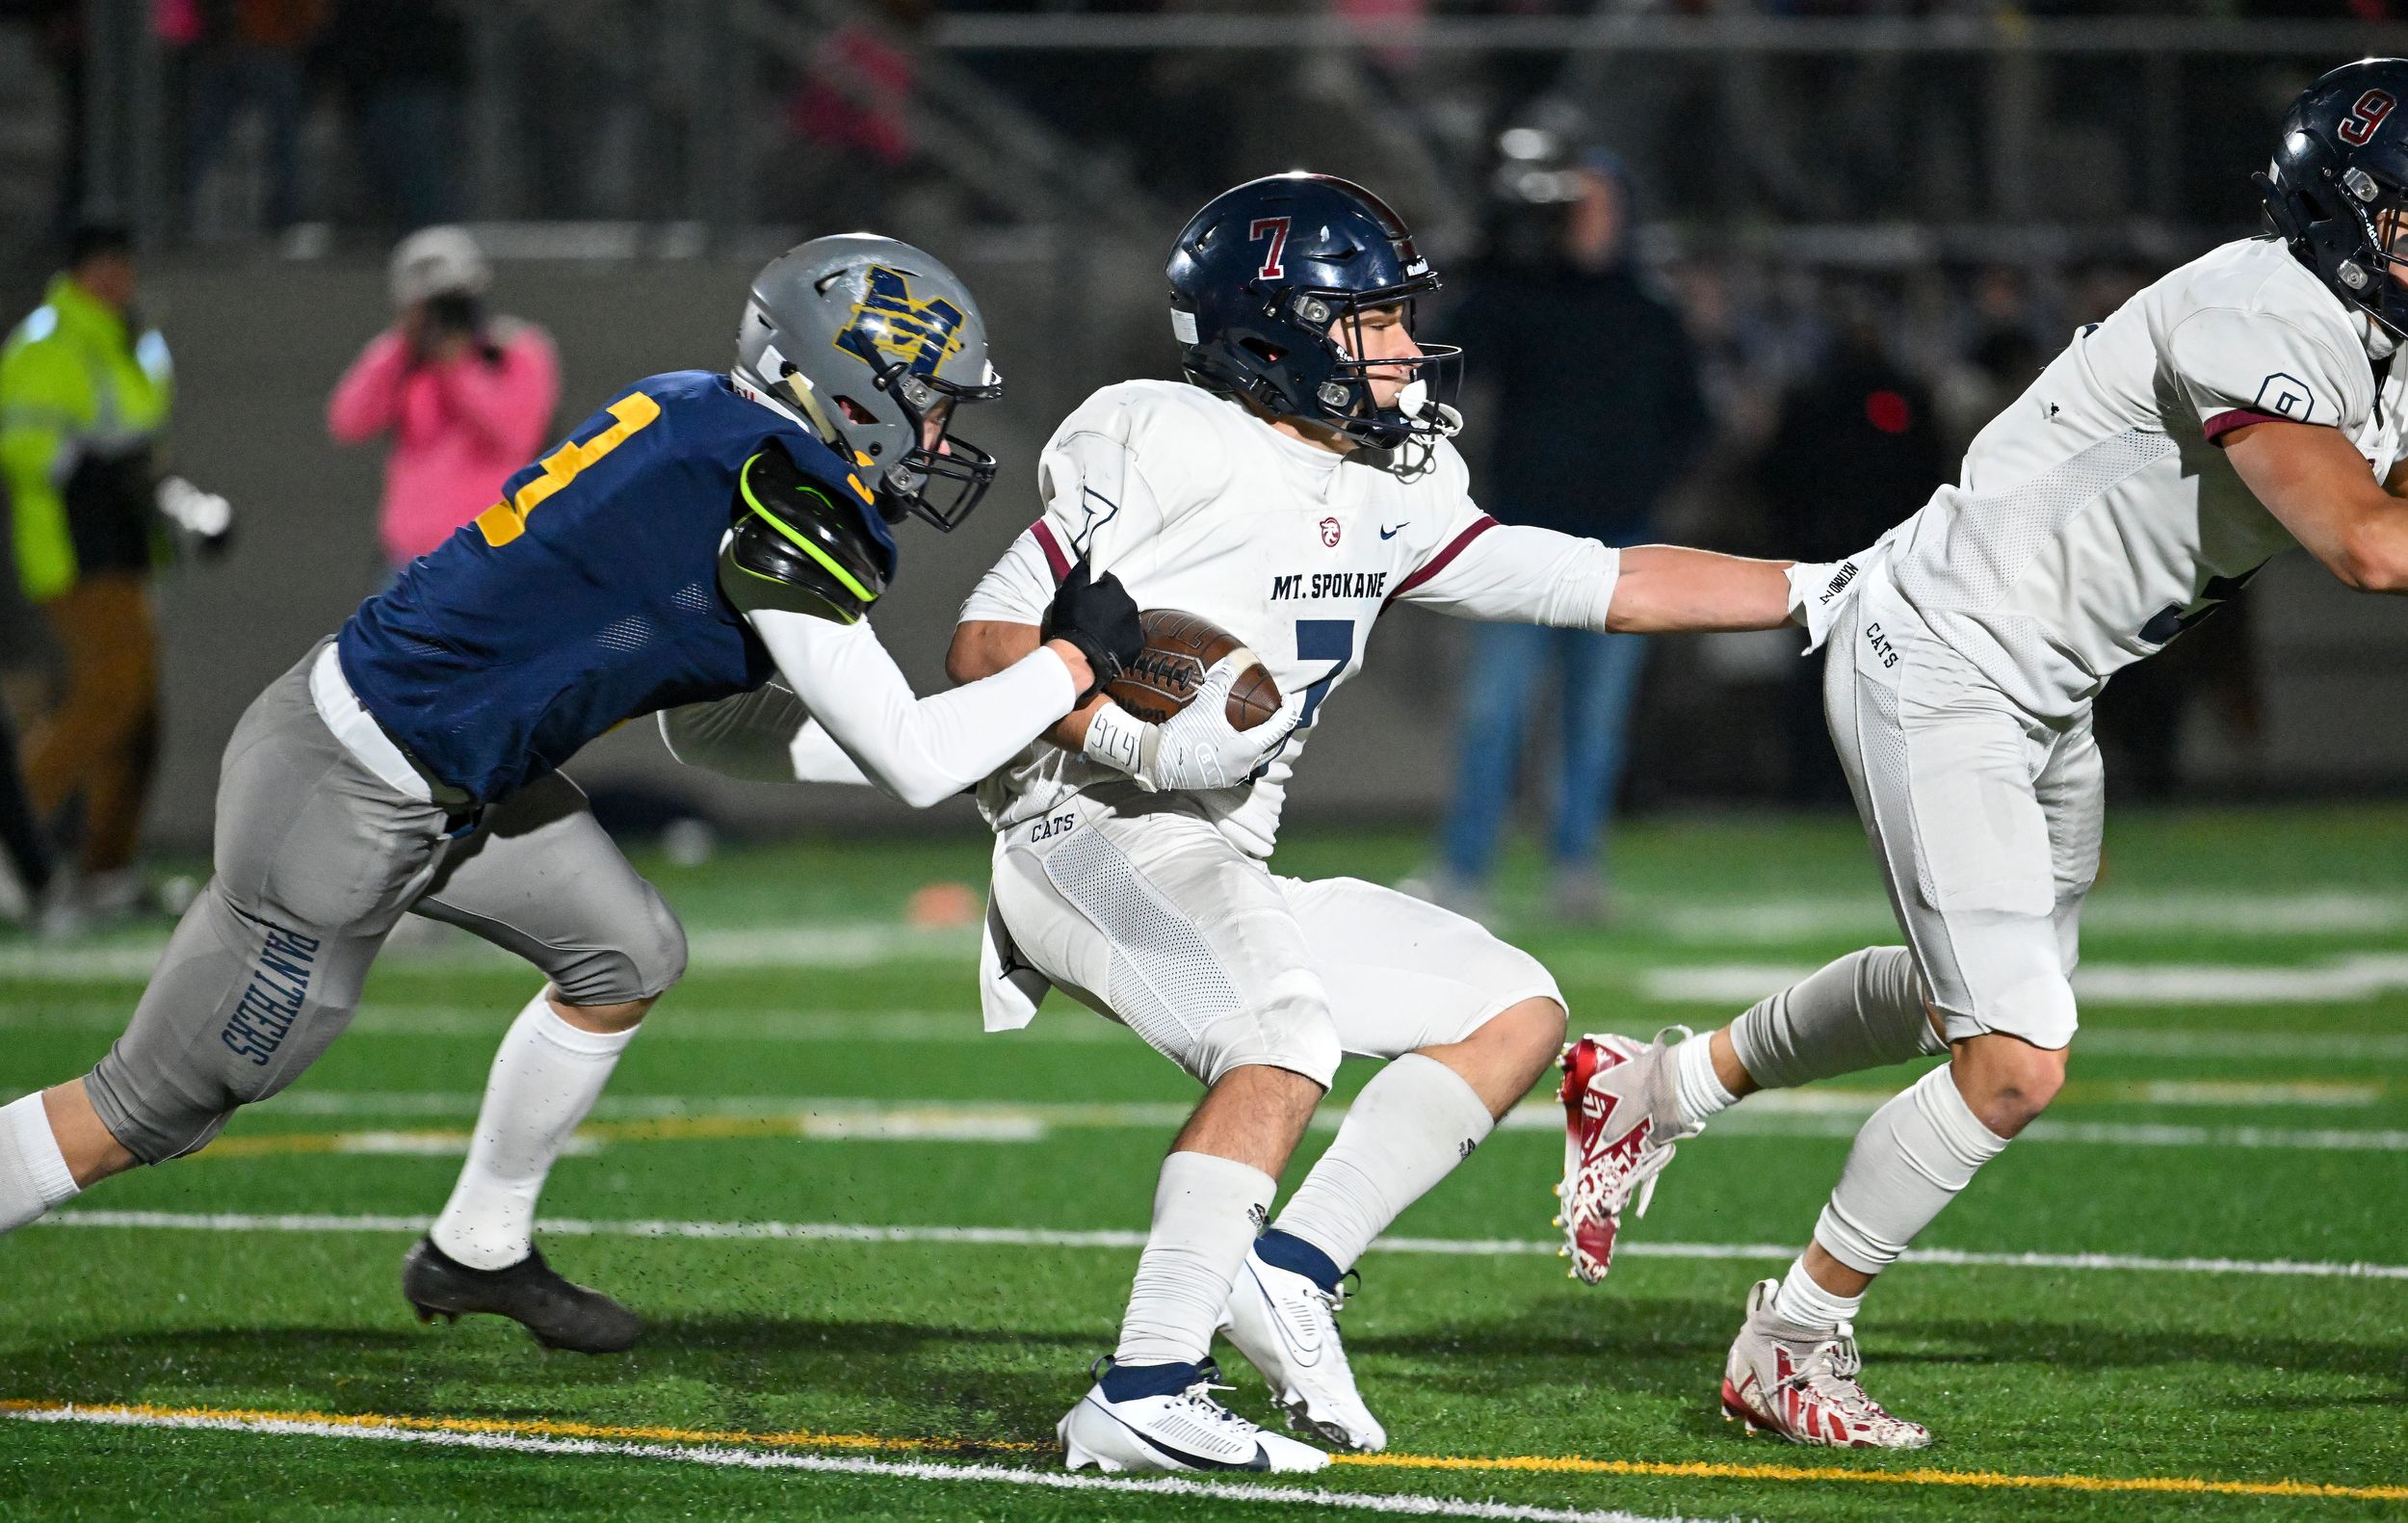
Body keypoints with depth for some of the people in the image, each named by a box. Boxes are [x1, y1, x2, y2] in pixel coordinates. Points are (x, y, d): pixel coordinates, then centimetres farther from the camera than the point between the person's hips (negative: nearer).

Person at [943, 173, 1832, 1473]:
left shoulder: (1390, 498, 14)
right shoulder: (1170, 449, -10)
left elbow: (1609, 586, 16)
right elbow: (986, 646, -11)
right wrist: (1143, 745, -25)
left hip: (1221, 874, 9)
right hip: (1090, 834, -9)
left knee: (1517, 1012, 6)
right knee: (1287, 1041, -33)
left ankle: (1292, 1267, -6)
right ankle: (1142, 1396, -33)